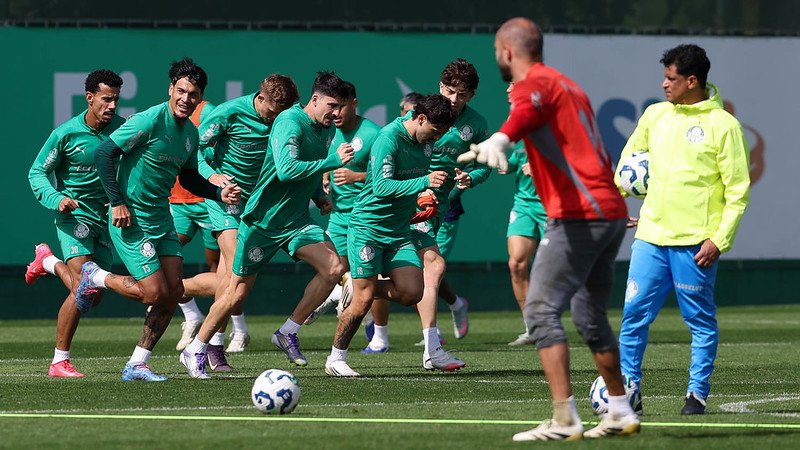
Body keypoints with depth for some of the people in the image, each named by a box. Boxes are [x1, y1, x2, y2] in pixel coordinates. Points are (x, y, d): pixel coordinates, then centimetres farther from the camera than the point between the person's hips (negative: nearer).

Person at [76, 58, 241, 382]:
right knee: (154, 293, -11)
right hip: (132, 219, -8)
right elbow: (104, 153, -17)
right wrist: (117, 203, -20)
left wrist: (219, 193, 4)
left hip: (161, 218, 8)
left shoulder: (191, 133, 8)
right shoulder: (150, 121, -17)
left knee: (174, 291, 3)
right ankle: (94, 277, 15)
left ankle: (136, 365, 12)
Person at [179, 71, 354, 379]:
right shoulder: (290, 122, -20)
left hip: (296, 220, 7)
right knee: (239, 290, -1)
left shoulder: (326, 129, 6)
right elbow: (287, 170, -34)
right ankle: (195, 351, 16)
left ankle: (288, 333, 1)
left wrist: (319, 197, 10)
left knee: (333, 269, -13)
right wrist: (333, 161, -34)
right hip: (262, 220, -7)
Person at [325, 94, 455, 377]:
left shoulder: (424, 142, 7)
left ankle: (354, 289, 15)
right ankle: (336, 359, 9)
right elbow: (382, 186, -26)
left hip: (399, 232, 7)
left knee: (412, 292, -9)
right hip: (367, 226, -7)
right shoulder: (389, 138, -17)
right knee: (364, 299, -8)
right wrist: (424, 182, -33)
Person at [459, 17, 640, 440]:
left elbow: (527, 112, -32)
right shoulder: (567, 85, 23)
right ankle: (620, 412, 27)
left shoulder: (534, 84, -6)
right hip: (611, 211, 9)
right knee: (591, 317, 19)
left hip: (578, 216, -9)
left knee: (542, 310, -11)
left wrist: (499, 140, -52)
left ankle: (564, 419, -19)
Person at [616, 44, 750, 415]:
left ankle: (697, 394, 11)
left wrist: (719, 240, -12)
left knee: (701, 322, 3)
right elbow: (629, 160, 26)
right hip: (650, 236, 5)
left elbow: (738, 190, -6)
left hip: (695, 242, -5)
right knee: (633, 315, 0)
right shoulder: (655, 115, 11)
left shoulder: (723, 125, -5)